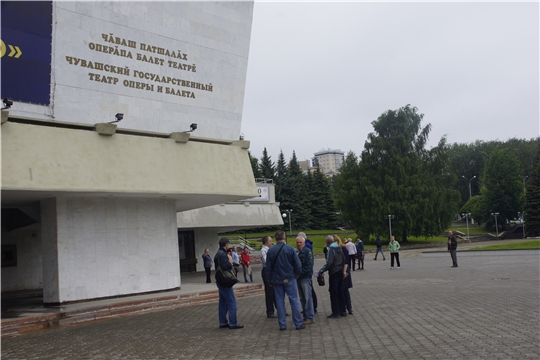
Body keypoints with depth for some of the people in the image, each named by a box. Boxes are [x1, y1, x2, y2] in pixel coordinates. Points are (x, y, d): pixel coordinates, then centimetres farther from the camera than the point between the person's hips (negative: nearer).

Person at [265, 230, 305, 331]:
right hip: (289, 279, -2)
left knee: (280, 302, 8)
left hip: (277, 280, 2)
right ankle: (298, 323, 5)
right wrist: (296, 275, 9)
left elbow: (268, 267, 4)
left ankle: (282, 325, 10)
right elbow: (298, 264, -6)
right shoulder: (290, 249, -7)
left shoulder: (270, 250, -1)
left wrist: (270, 280, 14)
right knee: (294, 301, 4)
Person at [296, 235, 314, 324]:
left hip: (306, 278, -7)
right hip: (299, 278, 8)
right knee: (302, 299, 10)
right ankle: (305, 317, 17)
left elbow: (309, 266, -15)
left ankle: (309, 318, -3)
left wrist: (300, 273, -15)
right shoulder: (297, 252, 13)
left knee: (308, 298, -6)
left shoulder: (308, 251, -8)